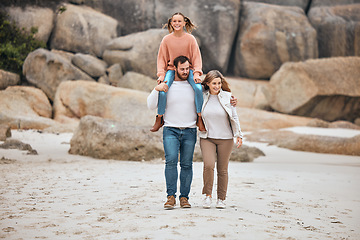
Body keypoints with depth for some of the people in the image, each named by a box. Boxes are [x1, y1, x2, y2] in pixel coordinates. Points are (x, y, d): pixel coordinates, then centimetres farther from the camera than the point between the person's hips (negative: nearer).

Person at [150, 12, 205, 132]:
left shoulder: (190, 39, -3)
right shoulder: (166, 39, -1)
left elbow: (196, 57, 0)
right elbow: (161, 58, 5)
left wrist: (196, 73, -13)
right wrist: (161, 74, -7)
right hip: (171, 69, 1)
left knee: (198, 88, -28)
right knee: (162, 91, -25)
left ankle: (199, 119, -12)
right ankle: (159, 119, -3)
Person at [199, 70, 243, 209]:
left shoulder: (227, 97, 2)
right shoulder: (201, 97, 2)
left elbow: (234, 118, 6)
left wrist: (238, 135, 3)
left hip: (225, 139, 0)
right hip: (207, 138, 0)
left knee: (222, 169, 3)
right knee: (208, 165, -18)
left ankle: (221, 199, 14)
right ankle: (207, 195, -4)